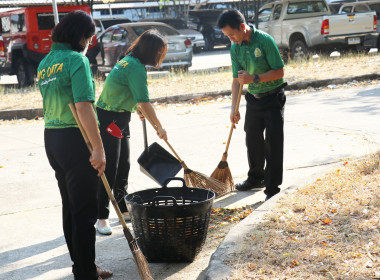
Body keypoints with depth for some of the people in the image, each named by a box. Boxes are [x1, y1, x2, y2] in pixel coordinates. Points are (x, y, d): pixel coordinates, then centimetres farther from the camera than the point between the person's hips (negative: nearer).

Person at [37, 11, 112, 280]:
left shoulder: (44, 63, 13)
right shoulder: (77, 60, -13)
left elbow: (52, 104, 13)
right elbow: (83, 106, -22)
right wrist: (99, 149, -22)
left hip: (51, 139, 9)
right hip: (75, 139, -9)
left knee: (70, 206, 17)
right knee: (85, 210, -1)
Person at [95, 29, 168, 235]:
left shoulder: (129, 61, 10)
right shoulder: (136, 68, -20)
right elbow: (144, 103, -20)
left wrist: (137, 109, 39)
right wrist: (159, 127, -10)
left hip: (120, 119, 10)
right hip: (109, 121, -10)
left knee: (123, 166, 14)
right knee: (109, 170, -7)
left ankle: (124, 210, 25)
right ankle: (102, 217, -1)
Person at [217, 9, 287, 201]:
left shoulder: (265, 40, -20)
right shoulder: (235, 48, -1)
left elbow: (279, 72, -18)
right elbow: (237, 79, 2)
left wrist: (254, 78, -27)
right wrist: (234, 107, -4)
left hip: (273, 98, -6)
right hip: (253, 98, 7)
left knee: (273, 141, -6)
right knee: (252, 139, 16)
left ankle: (272, 187, -1)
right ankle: (256, 178, 35)